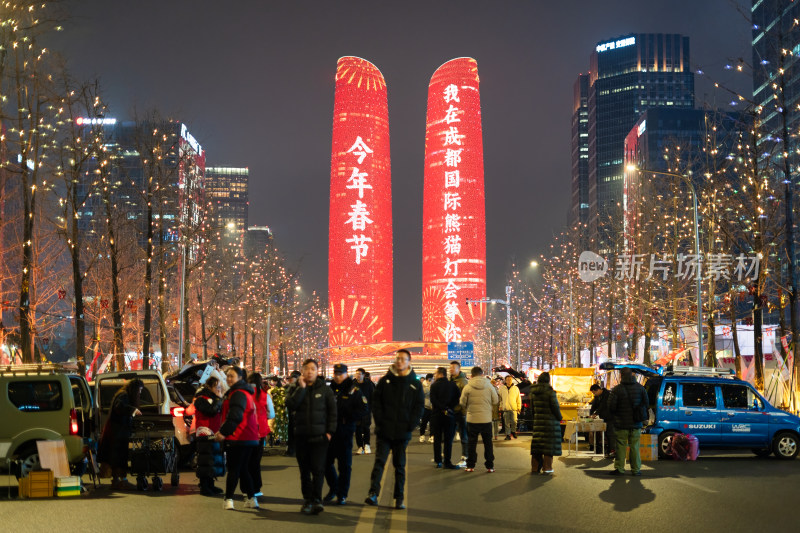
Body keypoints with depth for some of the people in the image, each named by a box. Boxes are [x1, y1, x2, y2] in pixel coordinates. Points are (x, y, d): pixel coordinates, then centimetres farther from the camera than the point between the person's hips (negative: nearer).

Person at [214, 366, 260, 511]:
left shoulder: (238, 394, -14)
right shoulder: (246, 393, 19)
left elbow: (235, 417, -24)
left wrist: (223, 432, -21)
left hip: (237, 439, -10)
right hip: (250, 438, 10)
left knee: (233, 469, -5)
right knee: (243, 469, 16)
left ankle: (228, 499, -3)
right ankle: (251, 498, 17)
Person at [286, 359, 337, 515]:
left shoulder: (325, 389, 4)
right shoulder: (297, 389, 8)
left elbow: (332, 411, 5)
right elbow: (290, 405, -10)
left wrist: (330, 431, -2)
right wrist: (301, 388, -11)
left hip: (319, 436, -2)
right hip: (301, 436, 2)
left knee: (318, 469, -9)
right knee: (305, 470, 6)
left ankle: (317, 499, -4)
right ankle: (307, 500, 13)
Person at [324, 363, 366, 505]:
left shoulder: (354, 390, -2)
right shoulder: (330, 389, 9)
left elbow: (362, 410, -7)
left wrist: (346, 418, -16)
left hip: (345, 432, -4)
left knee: (345, 464, 1)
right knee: (326, 462, 8)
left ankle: (342, 495, 11)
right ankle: (333, 489, 28)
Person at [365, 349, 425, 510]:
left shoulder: (415, 385, 4)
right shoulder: (385, 381, 4)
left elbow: (419, 407, 3)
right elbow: (376, 402, 4)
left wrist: (410, 426, -6)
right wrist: (379, 421, -6)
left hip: (403, 432, 1)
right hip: (384, 432, 0)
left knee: (400, 465, 8)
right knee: (379, 461, -8)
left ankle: (399, 498, 13)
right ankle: (373, 494, -12)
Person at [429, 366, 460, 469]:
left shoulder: (434, 385, -3)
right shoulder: (452, 385, 2)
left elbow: (433, 399, -14)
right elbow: (458, 398, -6)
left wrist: (443, 409, -12)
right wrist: (450, 408, -5)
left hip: (436, 414, -1)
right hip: (449, 415, 1)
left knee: (437, 439, 8)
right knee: (448, 439, 3)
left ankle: (438, 461, 9)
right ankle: (447, 462, -1)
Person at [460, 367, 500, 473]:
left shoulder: (467, 387, -7)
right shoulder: (489, 386, -3)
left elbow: (462, 403, 0)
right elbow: (495, 401, 3)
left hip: (472, 419, -1)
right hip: (486, 419, 1)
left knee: (472, 443, 9)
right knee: (488, 443, 10)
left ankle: (470, 466, 11)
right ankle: (490, 466, 12)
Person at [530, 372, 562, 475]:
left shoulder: (533, 392, 4)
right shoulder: (549, 391, -13)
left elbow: (531, 407, 10)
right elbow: (555, 407, -11)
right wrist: (559, 418, 3)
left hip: (537, 421, 6)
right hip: (550, 421, -5)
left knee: (536, 444, 10)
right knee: (549, 444, 0)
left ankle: (535, 468, 15)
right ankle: (547, 469, 0)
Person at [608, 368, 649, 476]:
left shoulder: (616, 390, -11)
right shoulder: (640, 388, 1)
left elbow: (611, 407, -10)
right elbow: (646, 403, 7)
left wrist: (615, 416, 10)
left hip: (621, 424, -3)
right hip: (636, 423, 3)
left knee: (620, 447, 4)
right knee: (635, 447, 10)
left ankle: (619, 469, 5)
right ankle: (636, 469, 12)